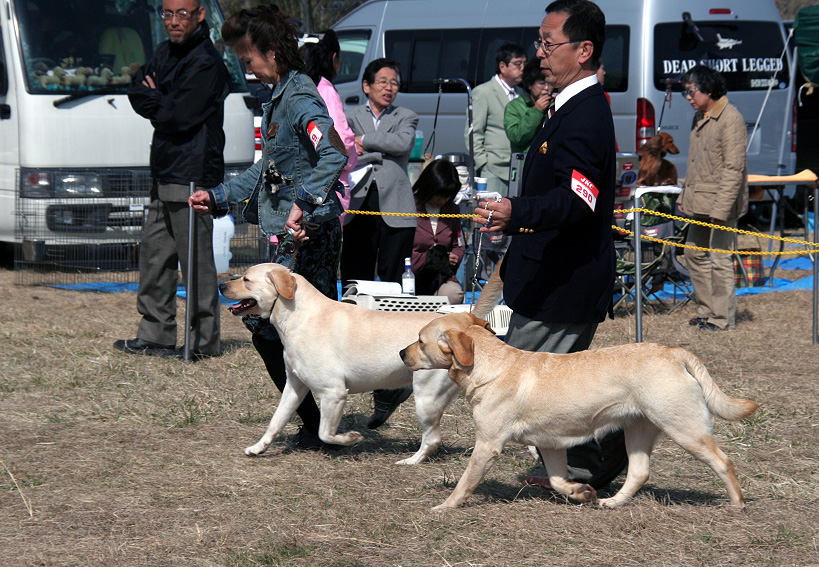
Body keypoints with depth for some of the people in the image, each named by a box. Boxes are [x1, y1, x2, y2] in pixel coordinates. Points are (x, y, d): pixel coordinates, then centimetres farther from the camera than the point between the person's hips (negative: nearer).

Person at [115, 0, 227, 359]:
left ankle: (204, 343, -1)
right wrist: (164, 106, -8)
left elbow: (180, 116, -18)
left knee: (196, 260, -6)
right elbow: (137, 92, 10)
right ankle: (155, 336, 19)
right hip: (164, 173, 9)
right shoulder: (166, 53, 16)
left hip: (193, 174, -9)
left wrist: (153, 100, 0)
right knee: (154, 252, 12)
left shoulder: (206, 63, -13)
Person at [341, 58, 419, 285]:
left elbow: (404, 143, -7)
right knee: (355, 278, 0)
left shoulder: (405, 117, 16)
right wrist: (379, 153, -13)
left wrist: (364, 140, -3)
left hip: (394, 207, 0)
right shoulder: (351, 117, 16)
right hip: (359, 205, 0)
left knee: (394, 281, -2)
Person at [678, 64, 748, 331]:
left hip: (720, 204, -10)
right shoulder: (700, 117, 14)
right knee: (694, 254, 15)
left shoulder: (730, 119, -15)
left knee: (720, 258, -5)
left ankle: (723, 317, 3)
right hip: (699, 204, 10)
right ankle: (706, 311, 25)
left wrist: (720, 209, -24)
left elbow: (734, 168, -20)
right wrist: (685, 197, 19)